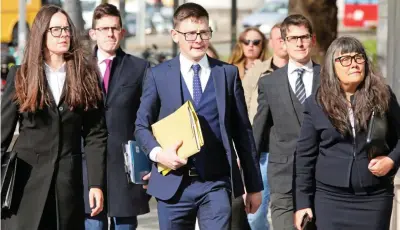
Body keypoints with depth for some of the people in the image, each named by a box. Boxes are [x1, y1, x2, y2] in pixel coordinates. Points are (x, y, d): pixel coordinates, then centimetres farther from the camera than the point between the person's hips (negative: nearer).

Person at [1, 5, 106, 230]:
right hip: (27, 181, -1)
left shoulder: (86, 78, 5)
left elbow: (96, 135, 3)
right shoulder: (20, 76, 4)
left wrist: (97, 184, -4)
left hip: (69, 182, 1)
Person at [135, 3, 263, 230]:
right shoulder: (158, 75, 5)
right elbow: (142, 125, 8)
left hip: (217, 184, 0)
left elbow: (243, 131, 8)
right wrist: (157, 152, -14)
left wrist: (254, 185, 8)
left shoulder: (228, 74, 7)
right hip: (173, 184, 0)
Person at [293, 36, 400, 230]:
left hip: (374, 198, 1)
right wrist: (302, 203, -1)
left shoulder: (382, 96, 3)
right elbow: (305, 157, 3)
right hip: (330, 198, 0)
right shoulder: (317, 104, 1)